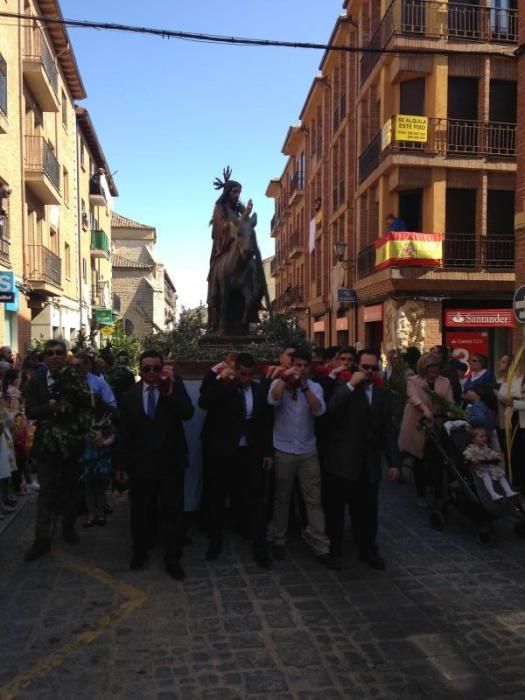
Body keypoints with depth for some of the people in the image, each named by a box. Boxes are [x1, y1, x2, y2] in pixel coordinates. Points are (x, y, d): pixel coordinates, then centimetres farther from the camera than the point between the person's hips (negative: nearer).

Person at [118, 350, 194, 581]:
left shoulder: (175, 386, -5)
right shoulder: (130, 396, 0)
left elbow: (187, 413, -20)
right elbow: (125, 433, 5)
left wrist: (169, 391, -32)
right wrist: (122, 464, 8)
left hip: (171, 461, -1)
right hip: (141, 462, 2)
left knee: (173, 511, 7)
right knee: (140, 510, 16)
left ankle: (172, 559, 22)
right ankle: (139, 552, 38)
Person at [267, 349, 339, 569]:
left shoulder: (314, 387, 2)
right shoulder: (279, 383, -2)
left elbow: (319, 410, -17)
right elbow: (273, 400, -23)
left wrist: (304, 387, -26)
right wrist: (285, 377, -28)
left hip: (308, 452, 1)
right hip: (283, 451, -1)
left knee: (314, 500, 3)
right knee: (282, 498, 12)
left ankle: (322, 548, 9)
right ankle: (279, 541, 27)